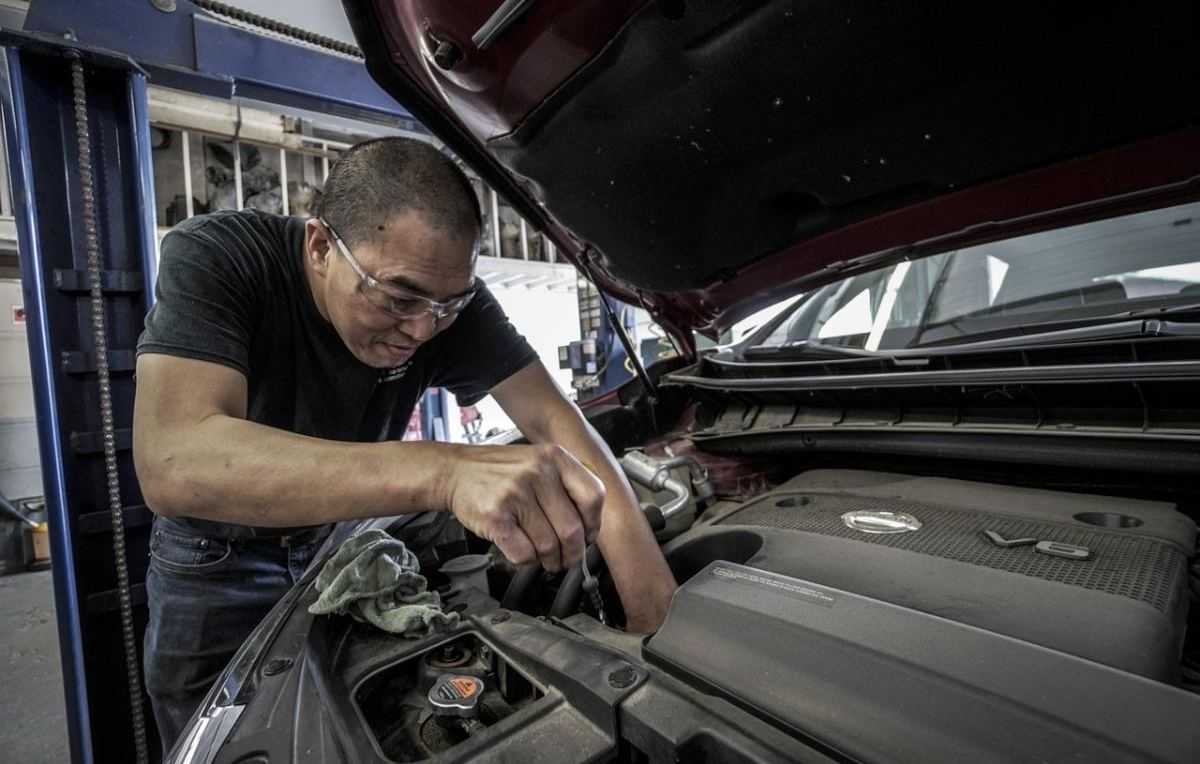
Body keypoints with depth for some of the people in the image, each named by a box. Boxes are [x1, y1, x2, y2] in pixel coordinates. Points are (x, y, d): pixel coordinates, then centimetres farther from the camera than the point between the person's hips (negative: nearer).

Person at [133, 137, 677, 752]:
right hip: (217, 559, -1)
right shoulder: (213, 258, -31)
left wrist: (654, 606, -37)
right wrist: (444, 470, -60)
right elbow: (173, 464, -45)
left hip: (345, 536, 2)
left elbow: (553, 418, -28)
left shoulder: (443, 292, -23)